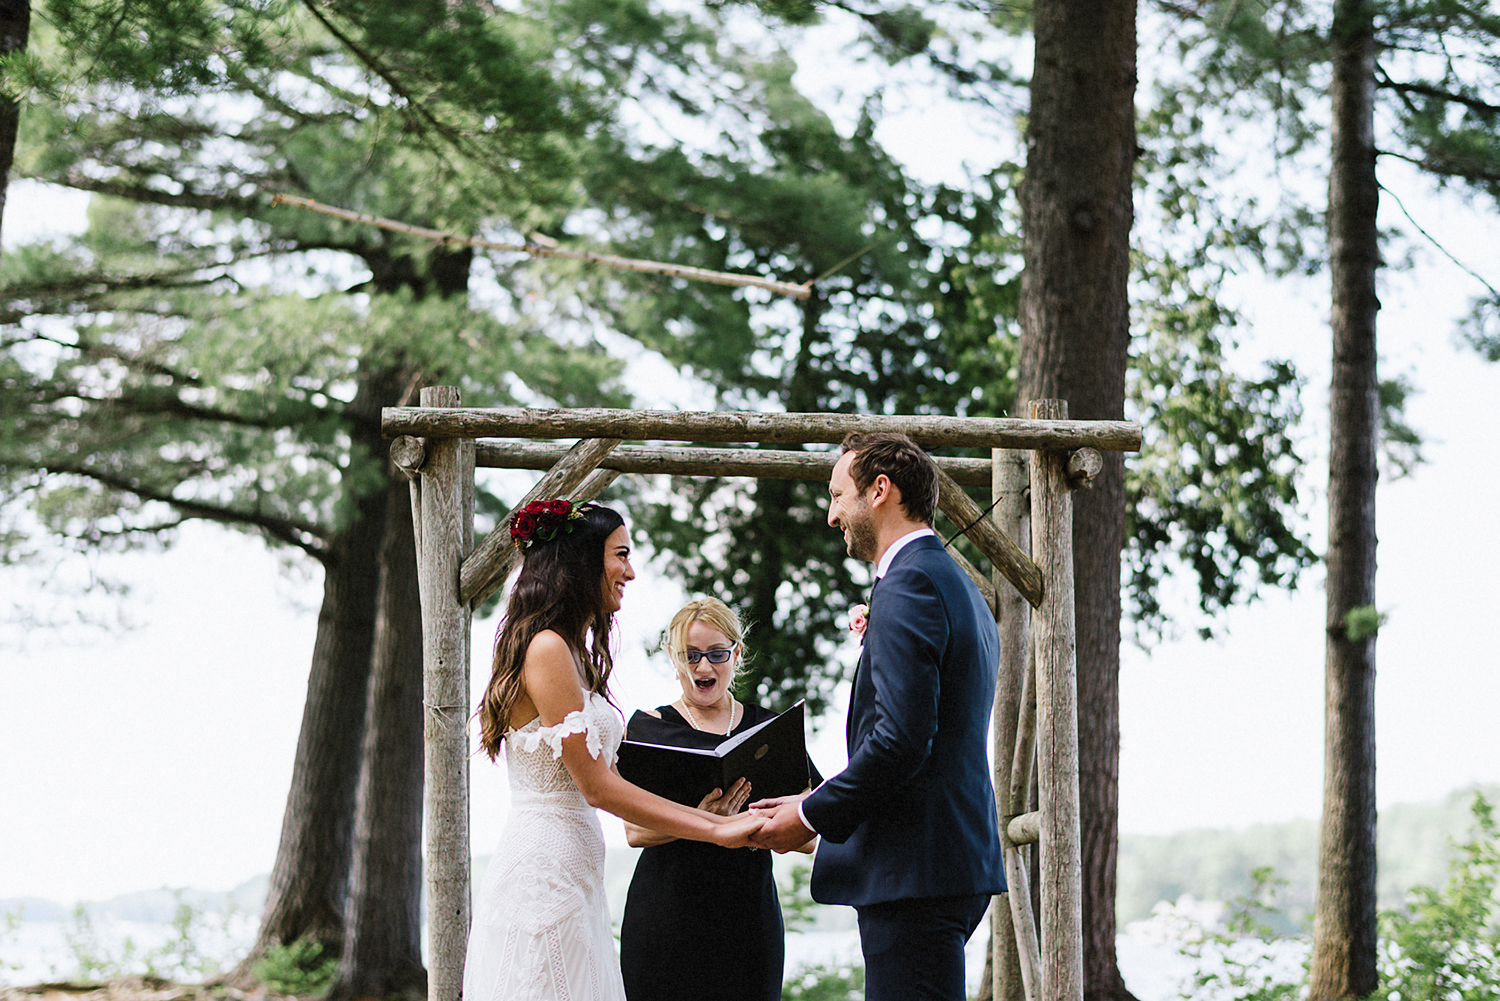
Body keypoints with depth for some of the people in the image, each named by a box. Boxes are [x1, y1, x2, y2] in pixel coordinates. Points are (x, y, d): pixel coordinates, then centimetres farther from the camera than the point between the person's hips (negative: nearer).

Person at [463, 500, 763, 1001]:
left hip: (573, 875, 10)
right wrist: (717, 831, -13)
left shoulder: (573, 653, 18)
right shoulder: (547, 649, -12)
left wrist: (713, 818, 12)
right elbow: (597, 787, -15)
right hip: (543, 873, -10)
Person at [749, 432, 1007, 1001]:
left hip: (915, 871, -10)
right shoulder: (960, 587, 21)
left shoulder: (909, 585, -12)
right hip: (957, 865, 10)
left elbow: (901, 738, -21)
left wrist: (812, 815, -10)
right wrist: (820, 804, 18)